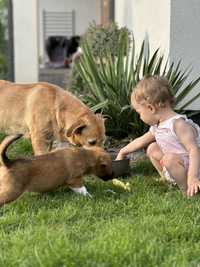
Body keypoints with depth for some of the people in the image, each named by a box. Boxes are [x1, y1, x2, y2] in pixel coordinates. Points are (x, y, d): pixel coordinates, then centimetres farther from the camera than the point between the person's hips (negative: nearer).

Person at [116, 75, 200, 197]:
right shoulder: (157, 126, 5)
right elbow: (141, 141, 24)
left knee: (170, 158, -34)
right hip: (178, 164, 10)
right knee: (152, 149, 13)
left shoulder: (178, 124, -25)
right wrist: (123, 152, 35)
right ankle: (170, 180, 6)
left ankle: (188, 190, -21)